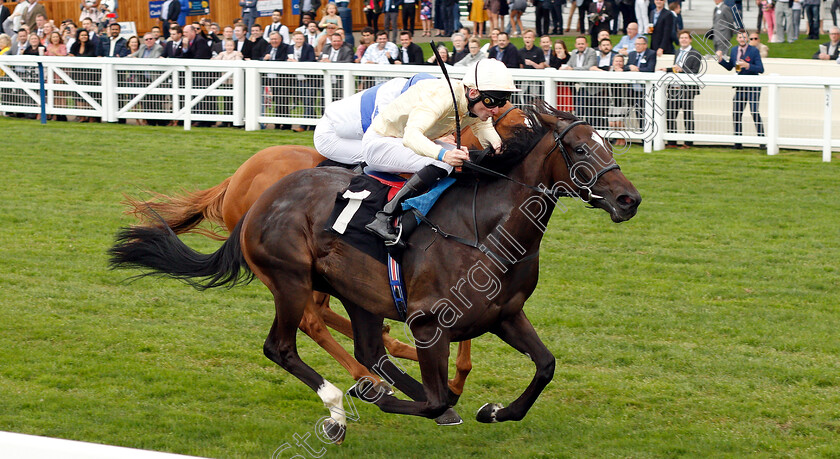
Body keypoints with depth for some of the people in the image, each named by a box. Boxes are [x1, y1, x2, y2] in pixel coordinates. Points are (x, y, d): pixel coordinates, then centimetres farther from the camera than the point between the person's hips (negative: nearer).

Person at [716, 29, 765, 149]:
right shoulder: (734, 50, 9)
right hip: (740, 87, 6)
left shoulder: (754, 51, -9)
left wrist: (748, 66, -26)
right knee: (736, 114, 5)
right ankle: (738, 142, 14)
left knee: (754, 112, -14)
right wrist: (721, 59, 3)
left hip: (753, 86, -6)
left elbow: (761, 69, -13)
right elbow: (729, 67, 19)